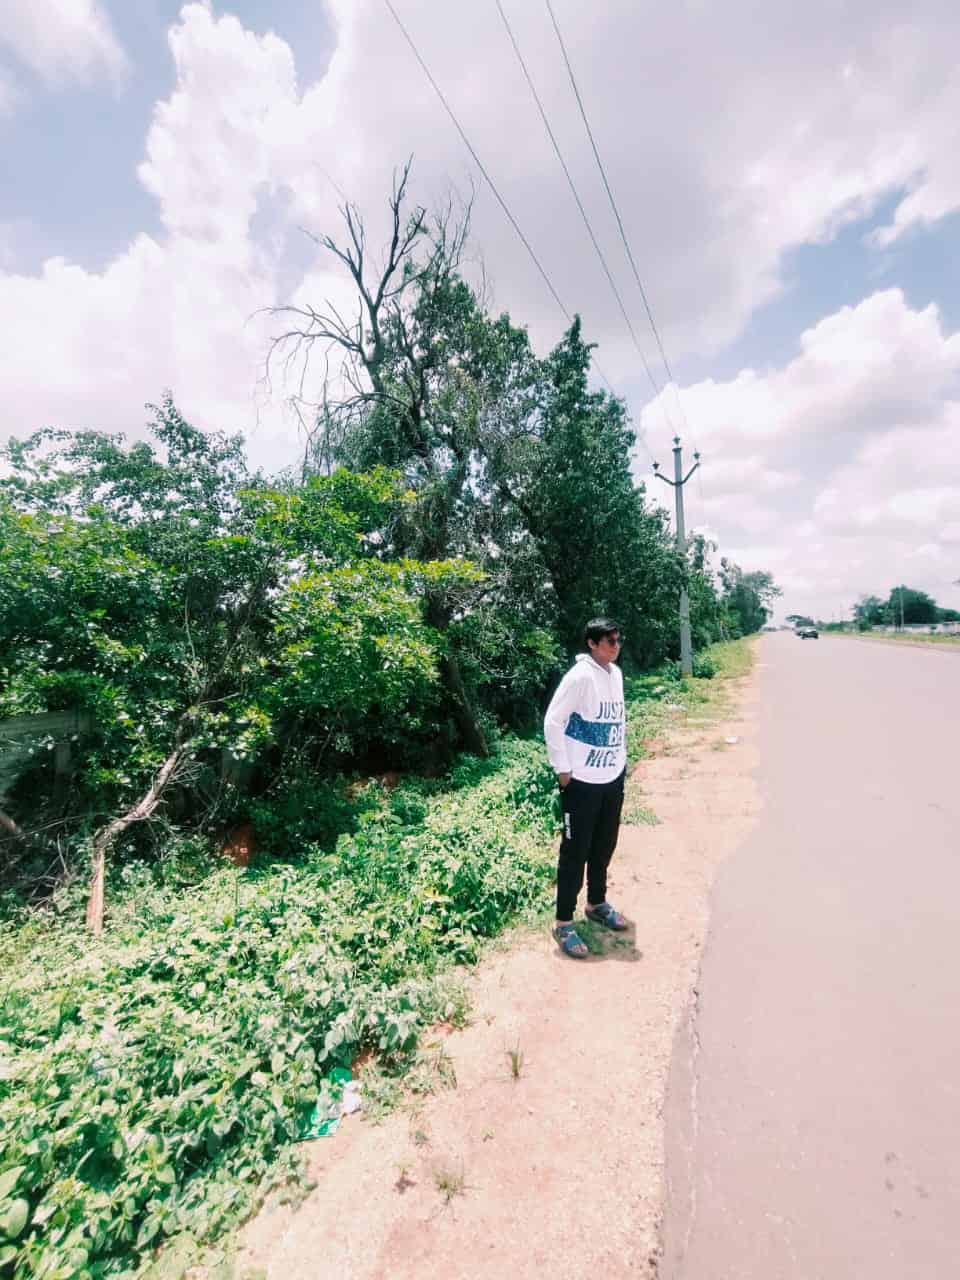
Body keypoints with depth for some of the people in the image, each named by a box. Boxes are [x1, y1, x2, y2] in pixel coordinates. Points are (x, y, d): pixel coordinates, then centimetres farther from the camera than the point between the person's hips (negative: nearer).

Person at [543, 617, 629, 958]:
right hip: (582, 781, -7)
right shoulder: (580, 676, -18)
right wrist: (563, 770, -15)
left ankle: (597, 904, 40)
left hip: (613, 778, 7)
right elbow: (552, 722, -17)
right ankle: (563, 923, 19)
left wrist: (621, 760, 14)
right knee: (575, 852, 4)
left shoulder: (616, 673, 6)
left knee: (604, 847, 20)